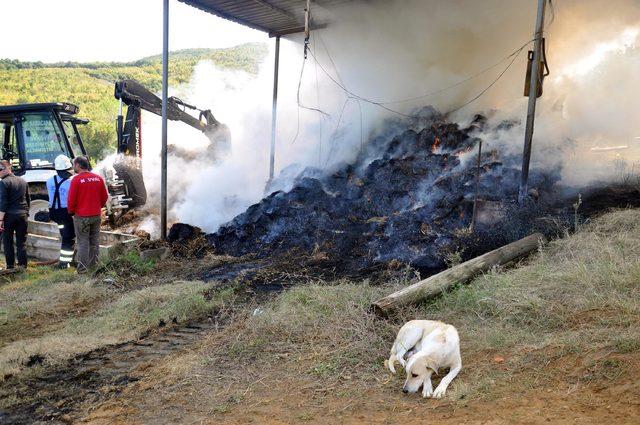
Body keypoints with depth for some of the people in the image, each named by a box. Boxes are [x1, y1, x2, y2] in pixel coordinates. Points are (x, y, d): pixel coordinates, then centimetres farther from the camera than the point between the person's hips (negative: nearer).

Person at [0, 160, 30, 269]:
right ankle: (22, 265, 8)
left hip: (9, 215, -5)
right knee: (22, 242, 9)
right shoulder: (23, 181, 10)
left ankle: (10, 266, 6)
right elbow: (28, 200, 16)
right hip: (23, 215, 5)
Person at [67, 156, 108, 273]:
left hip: (81, 216, -4)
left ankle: (82, 267, 5)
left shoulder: (76, 180, -14)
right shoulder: (98, 178, 0)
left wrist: (71, 212, 4)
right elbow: (104, 197, 6)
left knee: (83, 242, 3)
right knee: (95, 240, 14)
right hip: (96, 215, 4)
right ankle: (94, 264, 22)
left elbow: (71, 199, -12)